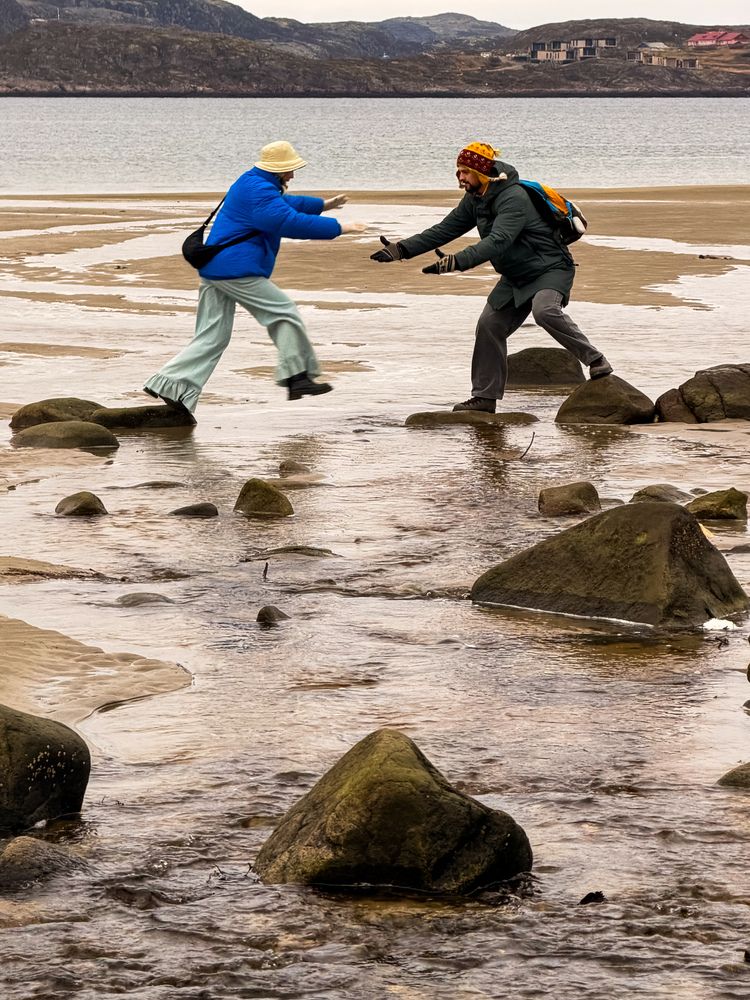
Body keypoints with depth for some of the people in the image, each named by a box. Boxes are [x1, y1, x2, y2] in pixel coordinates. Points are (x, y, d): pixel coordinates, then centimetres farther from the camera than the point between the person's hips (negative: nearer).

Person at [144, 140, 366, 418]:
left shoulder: (253, 184, 20)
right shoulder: (259, 191, -15)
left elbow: (287, 203, 38)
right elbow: (292, 223, -22)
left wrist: (323, 205, 42)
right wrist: (337, 228, -17)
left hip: (214, 270, 10)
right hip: (237, 269, -10)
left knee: (212, 337, 8)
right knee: (283, 312, -1)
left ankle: (171, 384, 0)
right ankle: (297, 376, -2)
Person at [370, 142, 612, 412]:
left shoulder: (513, 198, -27)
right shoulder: (474, 200, 3)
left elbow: (498, 242, -39)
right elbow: (444, 230, 8)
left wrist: (457, 262, -50)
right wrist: (401, 250, -1)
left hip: (551, 268, -9)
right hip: (516, 278, 9)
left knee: (544, 311, -35)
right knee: (489, 325, 3)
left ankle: (596, 361, -26)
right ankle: (484, 397, 11)